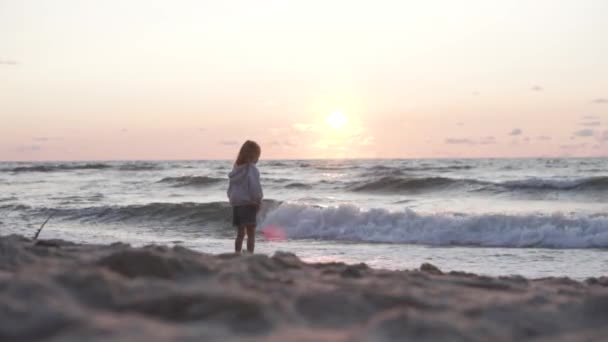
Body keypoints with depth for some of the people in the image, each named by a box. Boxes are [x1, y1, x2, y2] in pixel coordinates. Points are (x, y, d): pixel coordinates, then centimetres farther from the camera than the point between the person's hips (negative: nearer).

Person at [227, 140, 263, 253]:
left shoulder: (236, 168, 10)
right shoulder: (251, 169, -12)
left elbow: (230, 188, 12)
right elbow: (255, 188, -17)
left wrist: (233, 200, 17)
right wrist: (258, 201, -6)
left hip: (236, 204, 7)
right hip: (248, 204, -7)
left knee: (240, 233, 12)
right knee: (251, 233, -3)